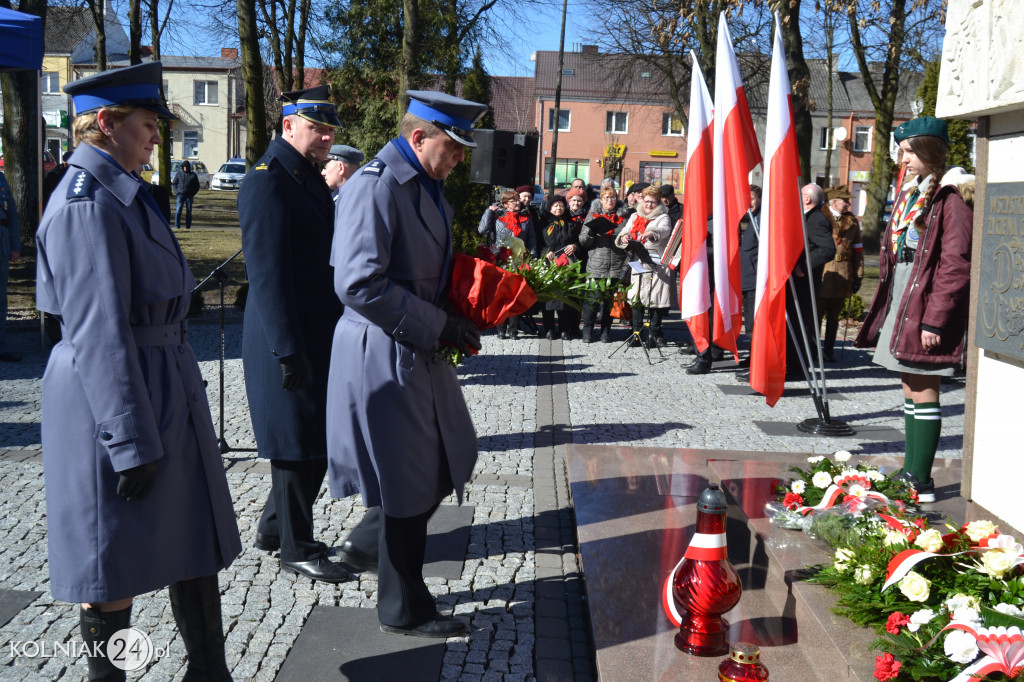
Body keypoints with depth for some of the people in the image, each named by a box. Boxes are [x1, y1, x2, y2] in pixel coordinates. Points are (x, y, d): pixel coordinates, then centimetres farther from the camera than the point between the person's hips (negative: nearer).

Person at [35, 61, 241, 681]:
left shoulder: (119, 193, 12)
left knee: (192, 535, 16)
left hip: (163, 390, 10)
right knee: (117, 560, 5)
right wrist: (131, 442, -21)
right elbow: (99, 336, -22)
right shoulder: (89, 205, -19)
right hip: (118, 396, -10)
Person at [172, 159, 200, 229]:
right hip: (180, 194, 0)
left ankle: (188, 226, 8)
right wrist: (176, 191, -1)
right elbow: (174, 183, 14)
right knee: (178, 210, -9)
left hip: (189, 196, 1)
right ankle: (177, 226, -8)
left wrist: (193, 193, 0)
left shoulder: (193, 175, 9)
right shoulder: (178, 174, 10)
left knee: (189, 211, 3)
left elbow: (197, 186, 12)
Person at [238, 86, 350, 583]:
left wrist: (337, 329, 19)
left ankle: (274, 527, 32)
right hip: (291, 338, -9)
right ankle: (296, 548, 16)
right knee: (299, 443, 1)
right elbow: (267, 272, -21)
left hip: (319, 332, 9)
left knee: (316, 440, 17)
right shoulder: (267, 181, -16)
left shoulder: (309, 177, 15)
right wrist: (288, 350, -23)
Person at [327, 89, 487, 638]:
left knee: (451, 461, 18)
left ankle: (371, 535, 38)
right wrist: (439, 326, -21)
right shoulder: (374, 188, -19)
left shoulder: (426, 187, 12)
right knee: (410, 485, 2)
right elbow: (359, 284, -26)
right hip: (385, 357, -10)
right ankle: (404, 609, 20)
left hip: (422, 353, 10)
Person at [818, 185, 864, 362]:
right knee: (817, 313, -2)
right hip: (821, 273, -4)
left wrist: (858, 275, 9)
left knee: (834, 315, 10)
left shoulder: (852, 222, 13)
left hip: (843, 275, 4)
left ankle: (829, 349, 17)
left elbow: (858, 250, 14)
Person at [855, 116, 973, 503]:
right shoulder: (909, 196, 15)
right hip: (900, 304, 9)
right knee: (910, 388, 13)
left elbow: (955, 267, -18)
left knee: (924, 391, -5)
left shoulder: (950, 199, -13)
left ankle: (922, 482, 1)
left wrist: (934, 320, -20)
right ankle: (911, 471, 21)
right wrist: (885, 309, 16)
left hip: (925, 309, -9)